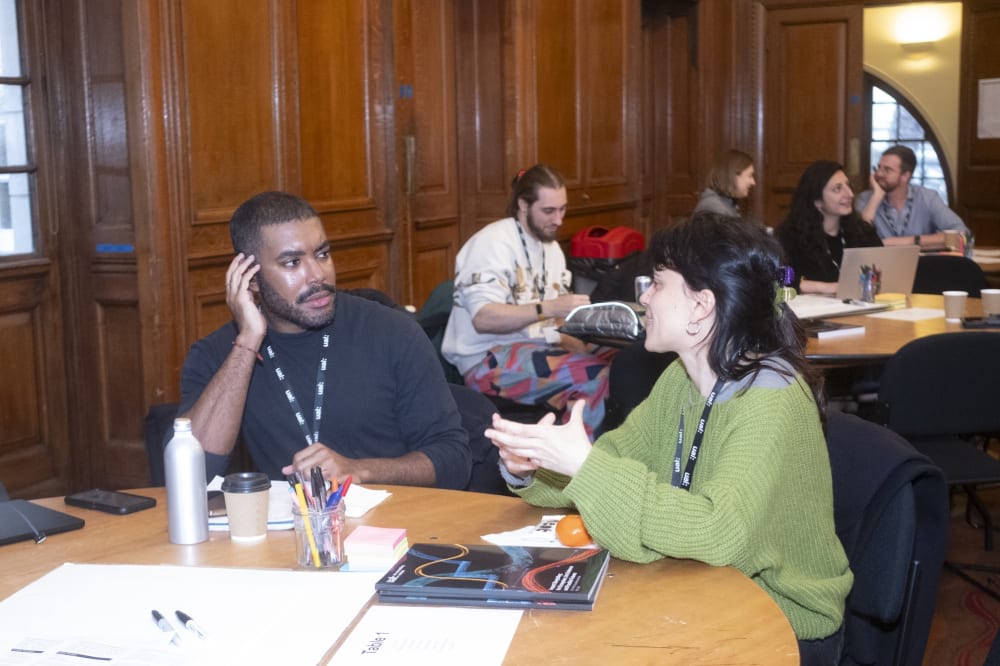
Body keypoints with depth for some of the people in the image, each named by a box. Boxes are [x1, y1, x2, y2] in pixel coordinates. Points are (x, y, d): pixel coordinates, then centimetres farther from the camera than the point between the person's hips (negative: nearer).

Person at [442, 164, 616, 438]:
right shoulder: (493, 242, -10)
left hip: (537, 347, 9)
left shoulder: (552, 249, 17)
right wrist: (549, 308, -33)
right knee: (596, 375, -28)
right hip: (488, 359, -8)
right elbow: (484, 318, -23)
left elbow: (547, 322, 15)